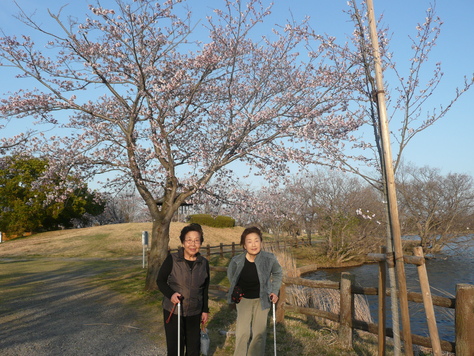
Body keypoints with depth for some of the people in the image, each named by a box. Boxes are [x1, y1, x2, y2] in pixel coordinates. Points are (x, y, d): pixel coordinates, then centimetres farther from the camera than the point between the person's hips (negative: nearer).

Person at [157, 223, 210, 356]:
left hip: (194, 313, 3)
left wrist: (205, 310, 9)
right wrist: (171, 294, -24)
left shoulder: (204, 263, -2)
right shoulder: (172, 259, -14)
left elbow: (205, 289, 7)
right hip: (173, 311, -3)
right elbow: (160, 281, -6)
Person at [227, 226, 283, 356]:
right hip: (244, 299, 0)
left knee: (259, 333, 4)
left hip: (262, 299, 0)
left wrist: (274, 291, -4)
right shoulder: (236, 261, -21)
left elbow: (278, 273, 1)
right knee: (242, 333, -2)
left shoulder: (269, 258, -21)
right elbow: (231, 276, 4)